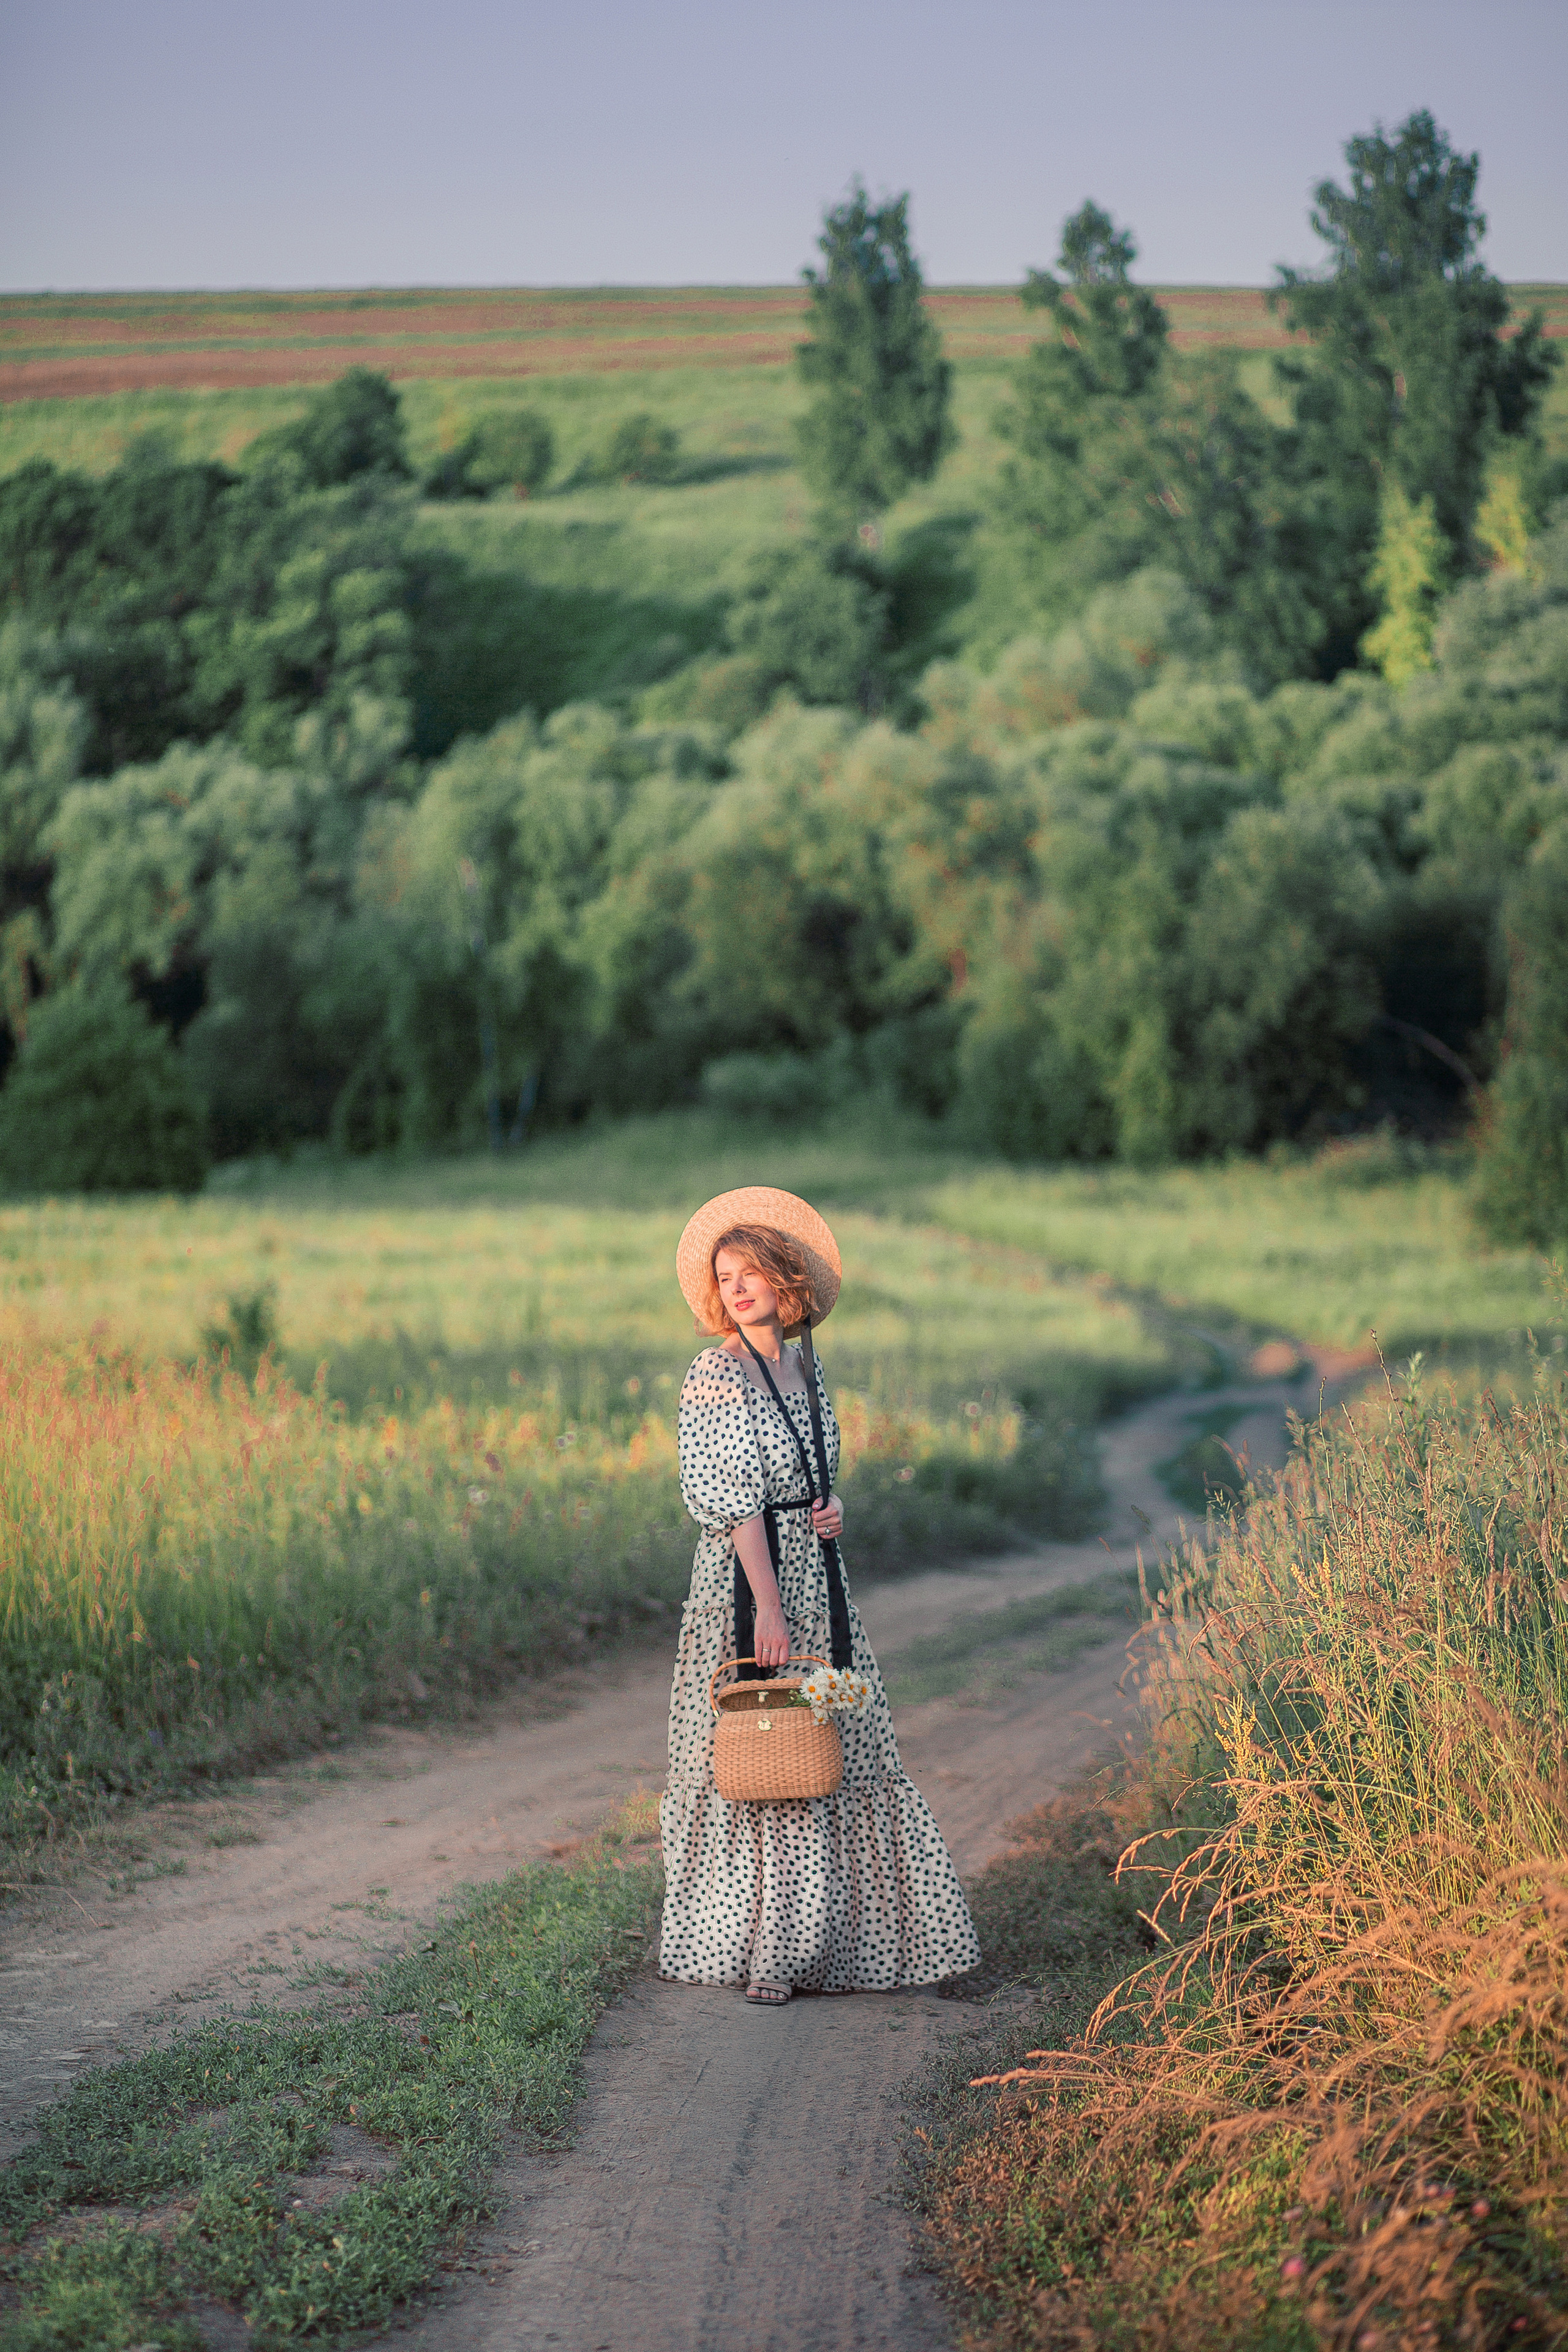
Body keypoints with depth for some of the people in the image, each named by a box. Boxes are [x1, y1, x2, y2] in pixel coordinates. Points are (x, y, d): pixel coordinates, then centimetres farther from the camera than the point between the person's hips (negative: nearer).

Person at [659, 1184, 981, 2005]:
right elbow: (733, 1499, -16)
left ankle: (821, 1939, 21)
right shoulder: (716, 1375, -10)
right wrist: (768, 1606, -21)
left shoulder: (805, 1365, 12)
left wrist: (832, 1512, 0)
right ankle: (750, 1947, 5)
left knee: (839, 1752, 10)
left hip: (817, 1576, 7)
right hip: (745, 1578, -7)